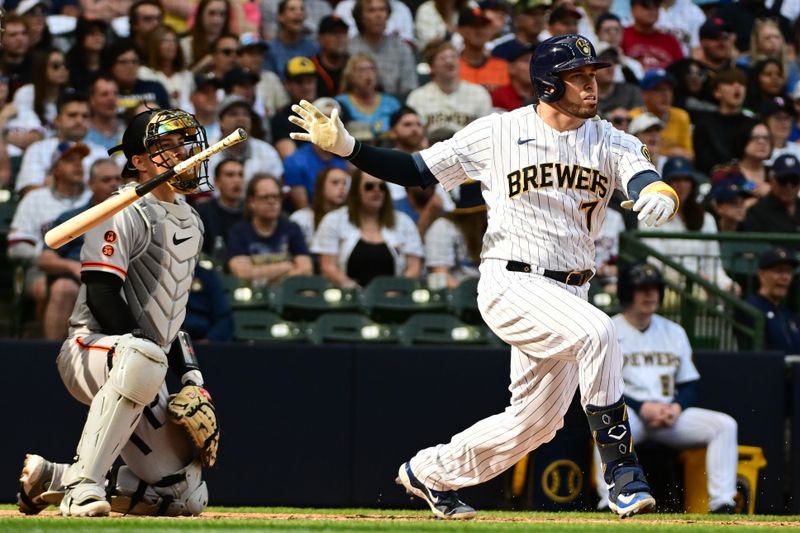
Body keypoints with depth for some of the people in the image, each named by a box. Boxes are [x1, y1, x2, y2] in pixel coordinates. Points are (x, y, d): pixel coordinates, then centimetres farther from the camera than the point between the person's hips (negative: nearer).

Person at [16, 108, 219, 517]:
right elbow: (102, 298, -19)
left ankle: (51, 479, 15)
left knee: (187, 498, 1)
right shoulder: (126, 213, -10)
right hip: (90, 348, -9)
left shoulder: (191, 223, 17)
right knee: (142, 357, -45)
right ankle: (84, 482, -38)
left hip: (144, 369, 9)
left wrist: (191, 375, 10)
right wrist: (148, 350, -23)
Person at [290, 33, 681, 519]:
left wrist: (659, 195, -42)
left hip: (570, 293, 5)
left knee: (535, 422, 10)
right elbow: (418, 170, 1)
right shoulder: (497, 133, -3)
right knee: (596, 332, -30)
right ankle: (622, 468, -25)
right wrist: (346, 147, -12)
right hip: (511, 283, -5)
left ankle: (430, 472, 33)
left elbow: (644, 177, -16)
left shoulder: (611, 142, 3)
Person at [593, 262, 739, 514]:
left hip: (671, 414, 5)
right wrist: (643, 408, -17)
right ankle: (609, 503, -48)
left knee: (725, 425, -17)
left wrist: (676, 407, -7)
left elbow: (690, 383, 17)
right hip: (627, 411, -5)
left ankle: (722, 504, -25)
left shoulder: (674, 332, 20)